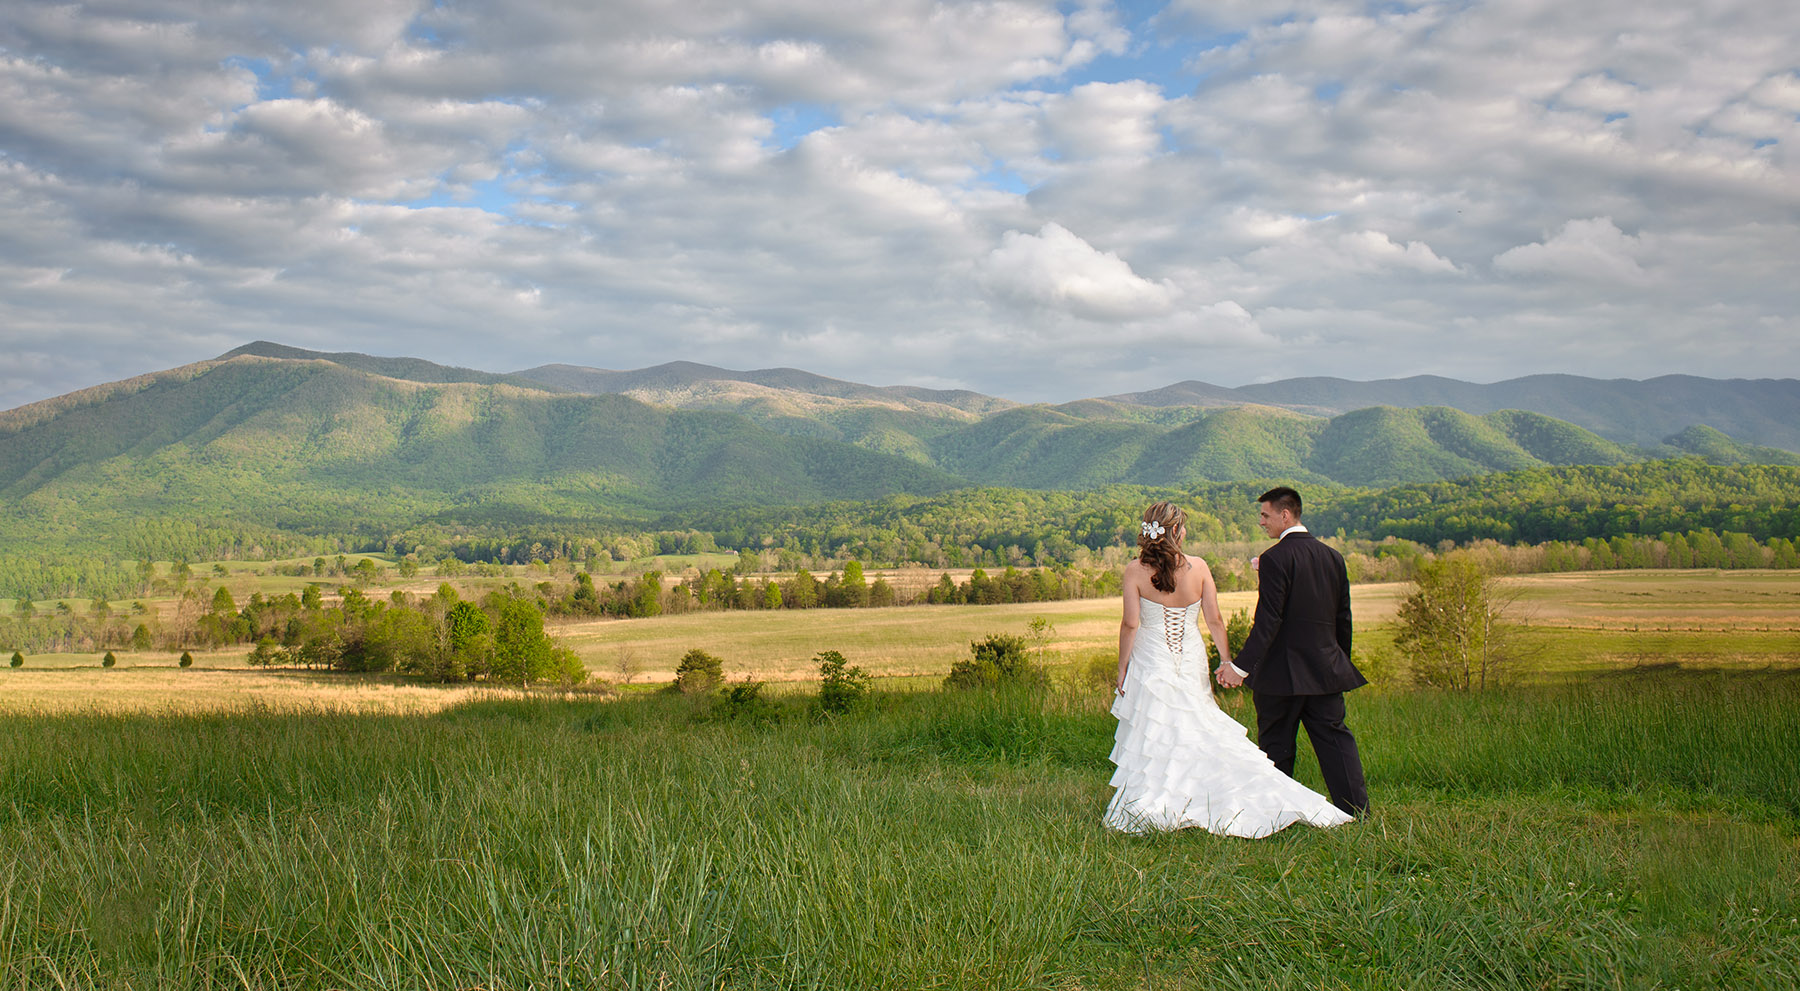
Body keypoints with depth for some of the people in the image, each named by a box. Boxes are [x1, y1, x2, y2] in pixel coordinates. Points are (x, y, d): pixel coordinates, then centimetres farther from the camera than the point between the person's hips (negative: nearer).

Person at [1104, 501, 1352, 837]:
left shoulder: (1135, 571, -10)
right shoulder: (1198, 567, -4)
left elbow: (1130, 625, -10)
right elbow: (1215, 620, 0)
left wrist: (1122, 669, 0)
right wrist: (1227, 661, 11)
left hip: (1151, 661, -2)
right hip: (1191, 662, 2)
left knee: (1153, 737, 3)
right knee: (1198, 732, 11)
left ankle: (1150, 809, 4)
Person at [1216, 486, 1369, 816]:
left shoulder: (1275, 558, -13)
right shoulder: (1333, 557, 8)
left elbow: (1267, 620, -20)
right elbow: (1343, 618, 13)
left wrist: (1241, 666, -20)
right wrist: (1341, 663, 24)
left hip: (1283, 672, -6)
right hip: (1326, 668, 6)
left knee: (1276, 745, 5)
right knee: (1335, 739, 9)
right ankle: (1358, 812, 7)